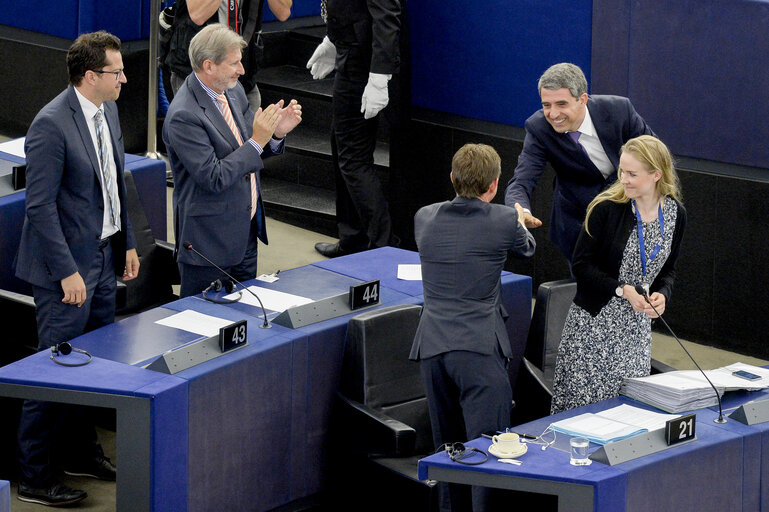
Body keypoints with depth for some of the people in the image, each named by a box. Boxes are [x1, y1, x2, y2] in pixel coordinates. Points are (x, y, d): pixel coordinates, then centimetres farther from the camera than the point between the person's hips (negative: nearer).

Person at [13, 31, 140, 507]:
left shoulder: (108, 112, 6)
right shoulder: (51, 125, -21)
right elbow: (40, 206, -21)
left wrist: (128, 242, 16)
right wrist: (67, 271, -21)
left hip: (103, 257, 9)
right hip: (67, 265, -9)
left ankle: (85, 452, 32)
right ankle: (34, 476, 5)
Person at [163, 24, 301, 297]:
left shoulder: (233, 91, 3)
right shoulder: (183, 116, -24)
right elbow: (213, 179, -25)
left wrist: (277, 132, -7)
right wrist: (257, 141, -25)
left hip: (246, 226, 8)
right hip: (209, 238, -8)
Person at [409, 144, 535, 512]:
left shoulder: (425, 218, 5)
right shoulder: (504, 221, -7)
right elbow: (526, 248, 16)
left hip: (432, 347, 5)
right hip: (479, 348, -5)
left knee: (446, 446, 17)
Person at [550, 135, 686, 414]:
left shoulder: (675, 214, 1)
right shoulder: (607, 208, -12)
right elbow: (581, 265, -9)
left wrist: (661, 294, -8)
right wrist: (622, 290, -20)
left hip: (636, 327, 4)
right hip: (594, 322, -3)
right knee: (581, 404, -4)